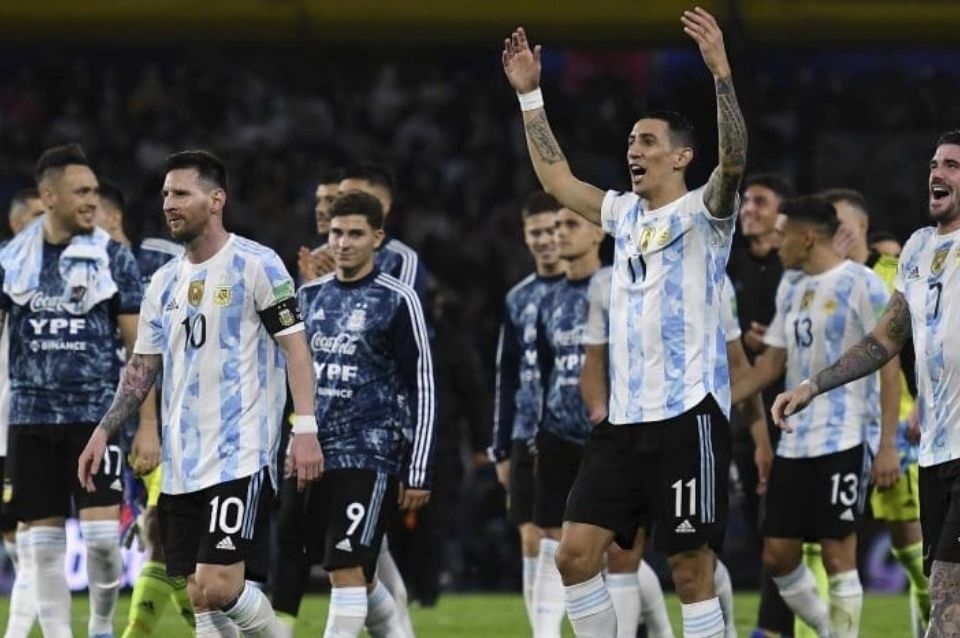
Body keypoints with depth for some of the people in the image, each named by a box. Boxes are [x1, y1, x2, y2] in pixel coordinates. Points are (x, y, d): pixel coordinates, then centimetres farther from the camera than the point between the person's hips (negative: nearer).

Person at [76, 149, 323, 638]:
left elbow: (295, 346, -8)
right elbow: (143, 367, 19)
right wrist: (103, 432, 11)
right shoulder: (165, 282, 14)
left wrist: (304, 429, -16)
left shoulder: (256, 265, -5)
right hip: (181, 464, 7)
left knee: (220, 587, -16)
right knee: (200, 597, 4)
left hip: (240, 456, -7)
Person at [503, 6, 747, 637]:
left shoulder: (701, 212, -4)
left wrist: (722, 74, -34)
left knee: (691, 569, -6)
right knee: (575, 553, 2)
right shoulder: (625, 213, 16)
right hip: (625, 418, 7)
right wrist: (529, 94, 23)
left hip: (688, 413, -7)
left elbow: (733, 162, -23)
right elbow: (556, 176, 28)